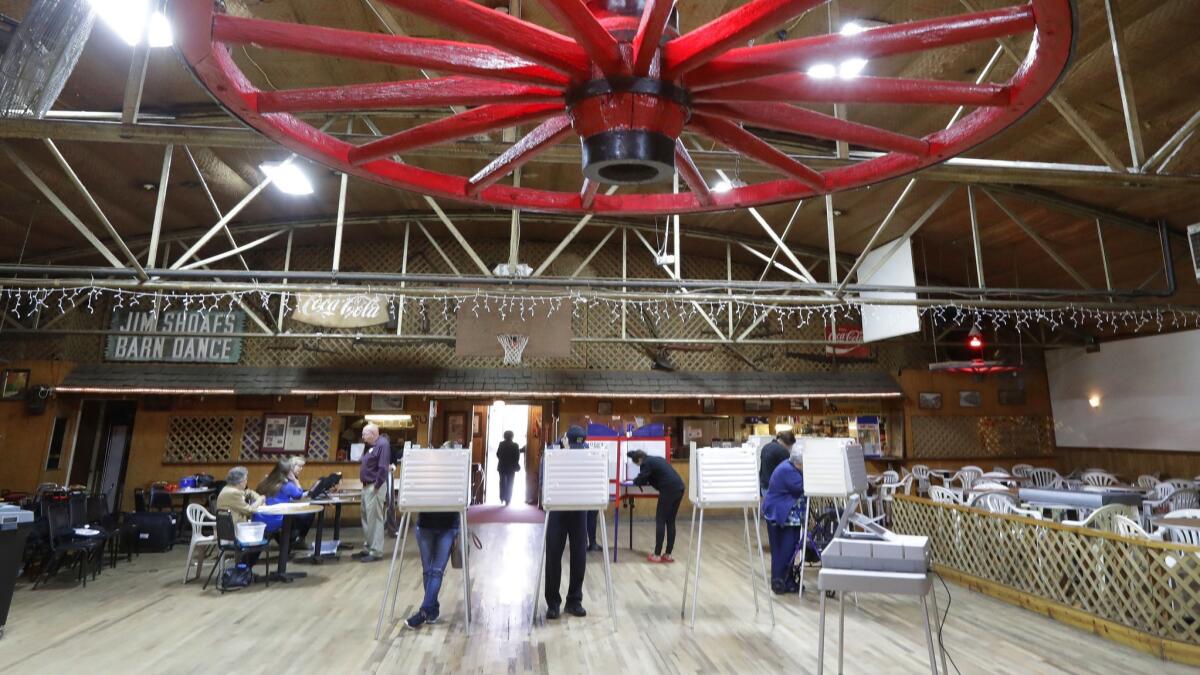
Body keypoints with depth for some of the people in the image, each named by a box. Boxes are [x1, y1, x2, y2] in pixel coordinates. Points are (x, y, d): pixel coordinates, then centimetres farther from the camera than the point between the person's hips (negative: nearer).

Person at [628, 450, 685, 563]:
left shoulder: (646, 463, -3)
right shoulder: (658, 459, 22)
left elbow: (640, 481, -6)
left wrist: (634, 481, 15)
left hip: (669, 490, -8)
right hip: (679, 488, 8)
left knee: (660, 521, 2)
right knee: (670, 521, 13)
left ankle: (657, 555, 6)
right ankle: (668, 554, 17)